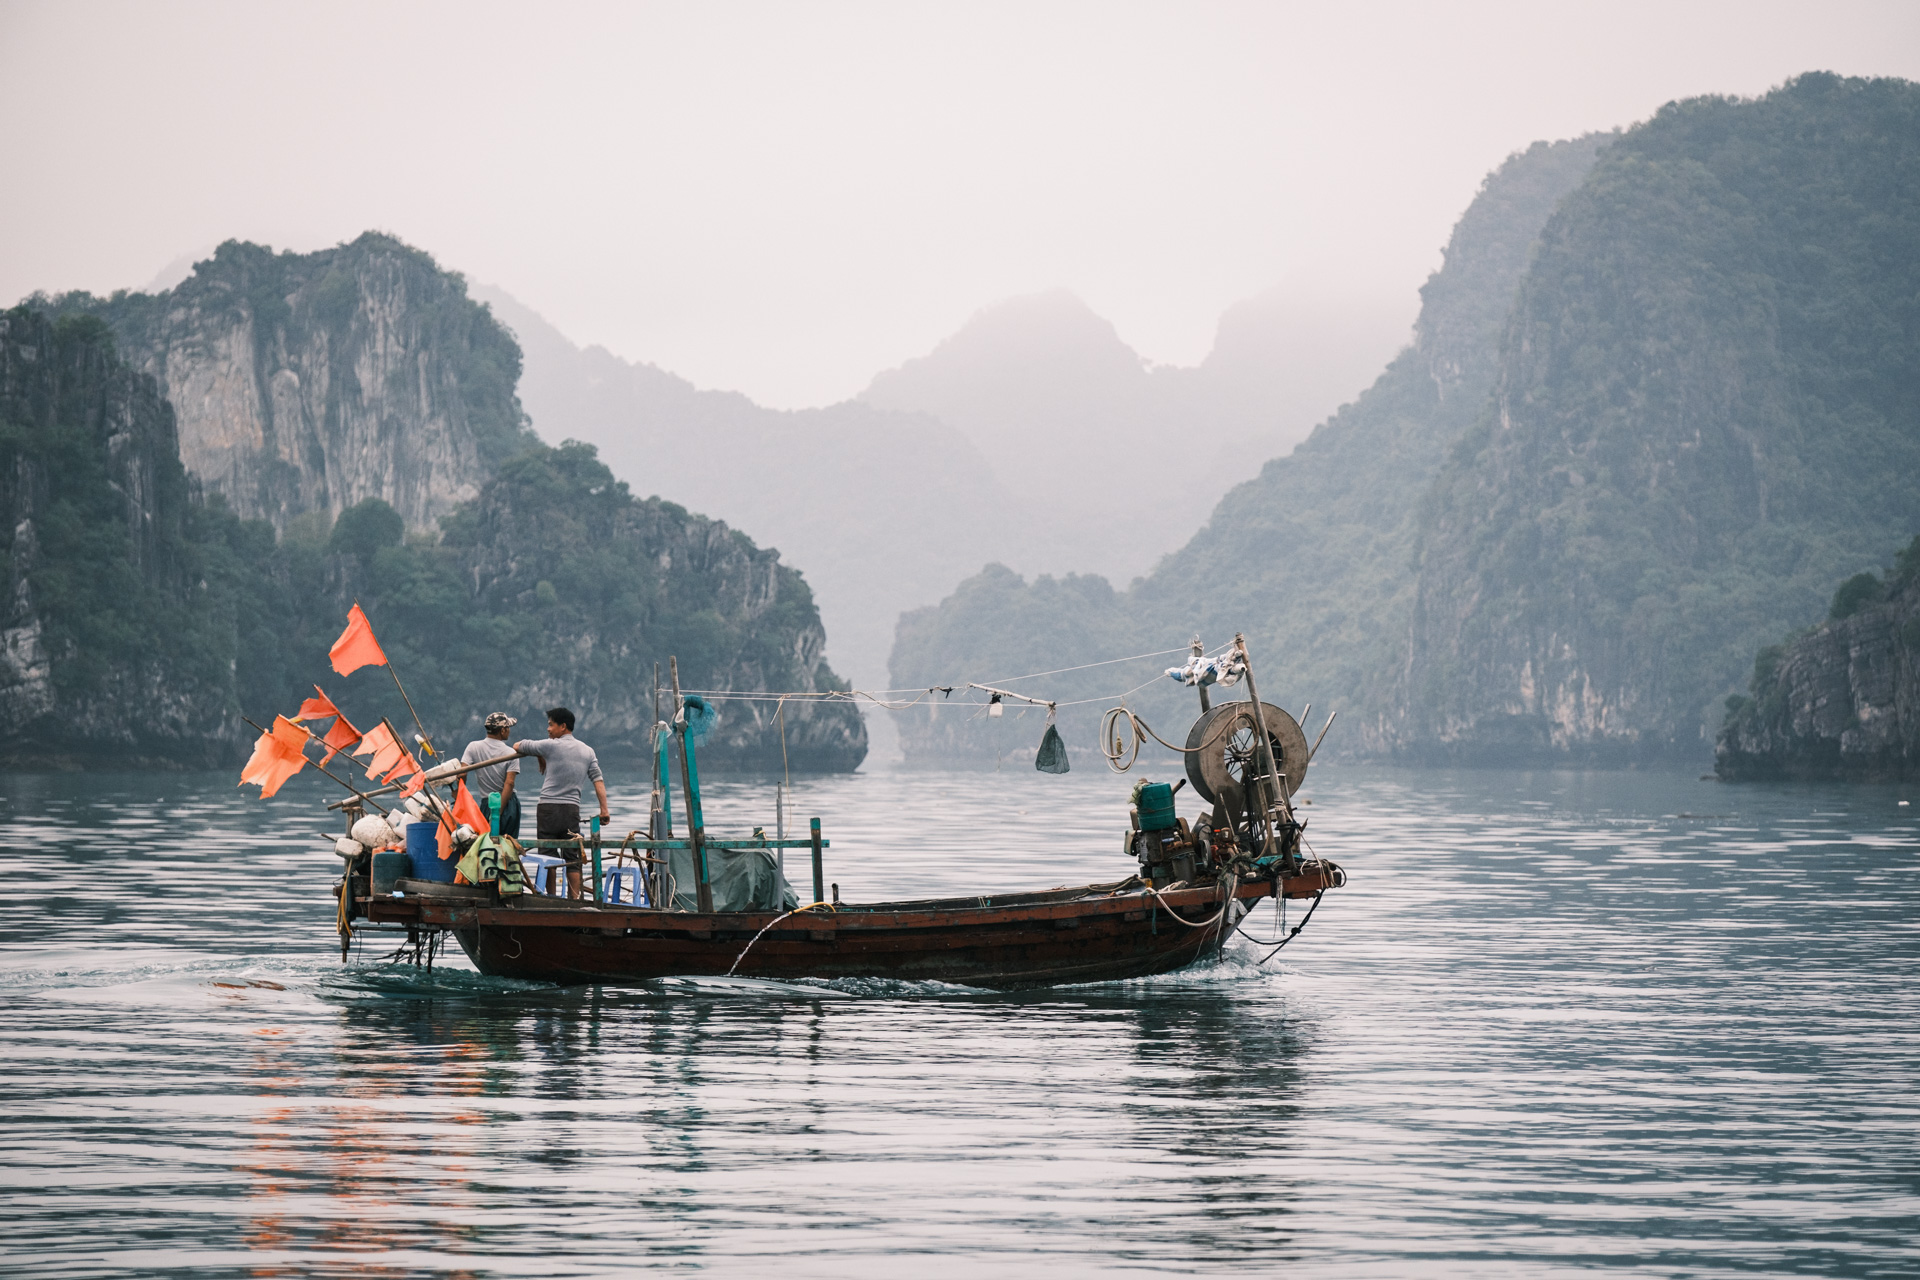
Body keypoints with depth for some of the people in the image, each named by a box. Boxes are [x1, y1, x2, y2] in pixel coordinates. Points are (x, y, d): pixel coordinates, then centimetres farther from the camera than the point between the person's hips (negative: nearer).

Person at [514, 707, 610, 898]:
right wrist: (604, 809, 2)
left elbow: (517, 746, 6)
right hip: (572, 809, 4)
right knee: (573, 858, 6)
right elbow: (598, 779, 5)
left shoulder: (552, 746, -3)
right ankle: (574, 898, 2)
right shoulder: (587, 751, 12)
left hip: (549, 807, -4)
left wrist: (540, 759, 23)